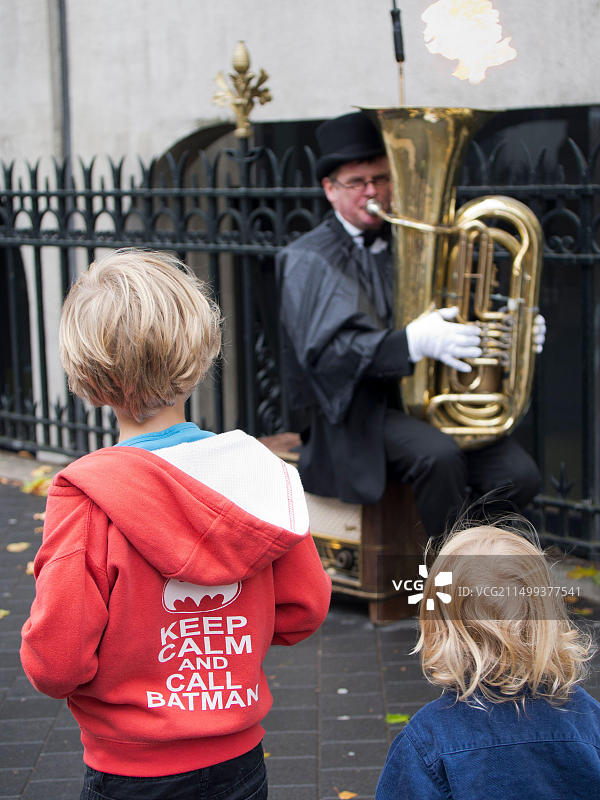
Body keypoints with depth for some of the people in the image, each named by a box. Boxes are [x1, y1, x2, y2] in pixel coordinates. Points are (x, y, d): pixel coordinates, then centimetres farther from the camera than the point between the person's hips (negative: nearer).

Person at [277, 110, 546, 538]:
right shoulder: (309, 260, 0)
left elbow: (456, 323, 15)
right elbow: (327, 350, -18)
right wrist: (416, 342, -34)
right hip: (354, 413, -5)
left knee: (519, 474, -18)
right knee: (438, 453, -34)